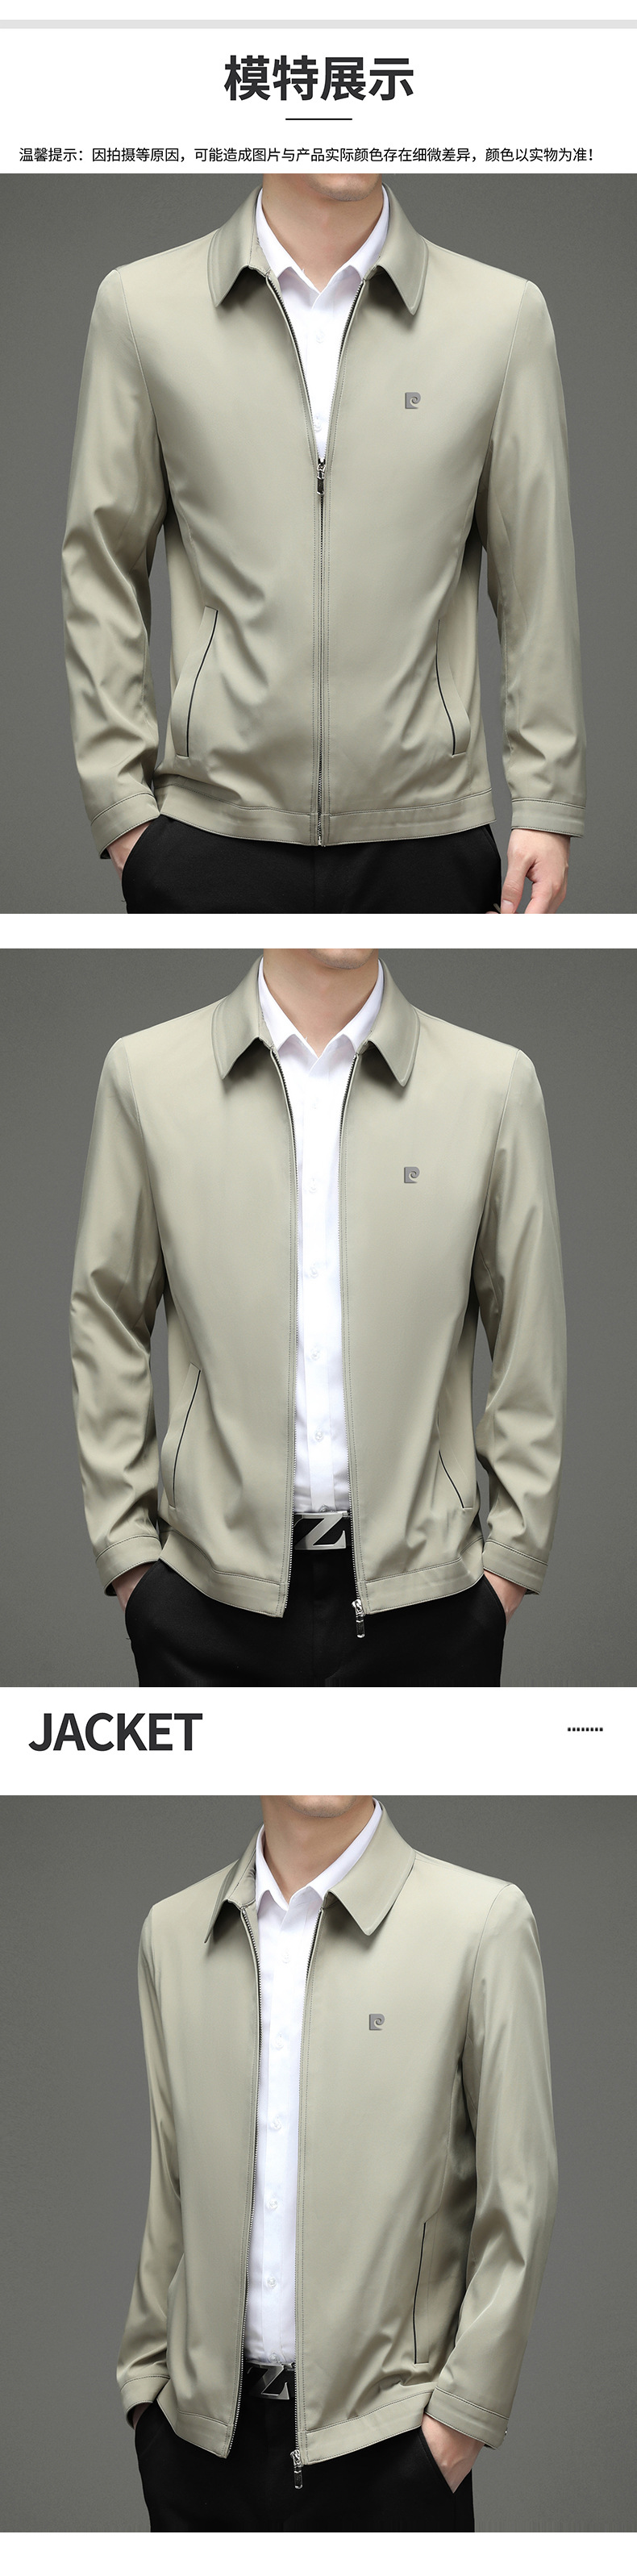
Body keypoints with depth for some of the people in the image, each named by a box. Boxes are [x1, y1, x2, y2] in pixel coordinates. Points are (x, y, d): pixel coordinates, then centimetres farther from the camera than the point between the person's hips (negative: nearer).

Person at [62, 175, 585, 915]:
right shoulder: (141, 306, 4)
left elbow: (537, 578, 6)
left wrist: (546, 804, 3)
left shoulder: (506, 315, 4)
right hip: (212, 827, 0)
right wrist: (119, 796, 1)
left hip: (429, 830, 1)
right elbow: (100, 565, 6)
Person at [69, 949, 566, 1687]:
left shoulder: (495, 1085, 0)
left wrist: (514, 1553, 3)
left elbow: (530, 1346, 4)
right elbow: (105, 1320, 6)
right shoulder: (146, 1074, 1)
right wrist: (126, 1547, 4)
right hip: (212, 1597, 0)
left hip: (424, 1596, 0)